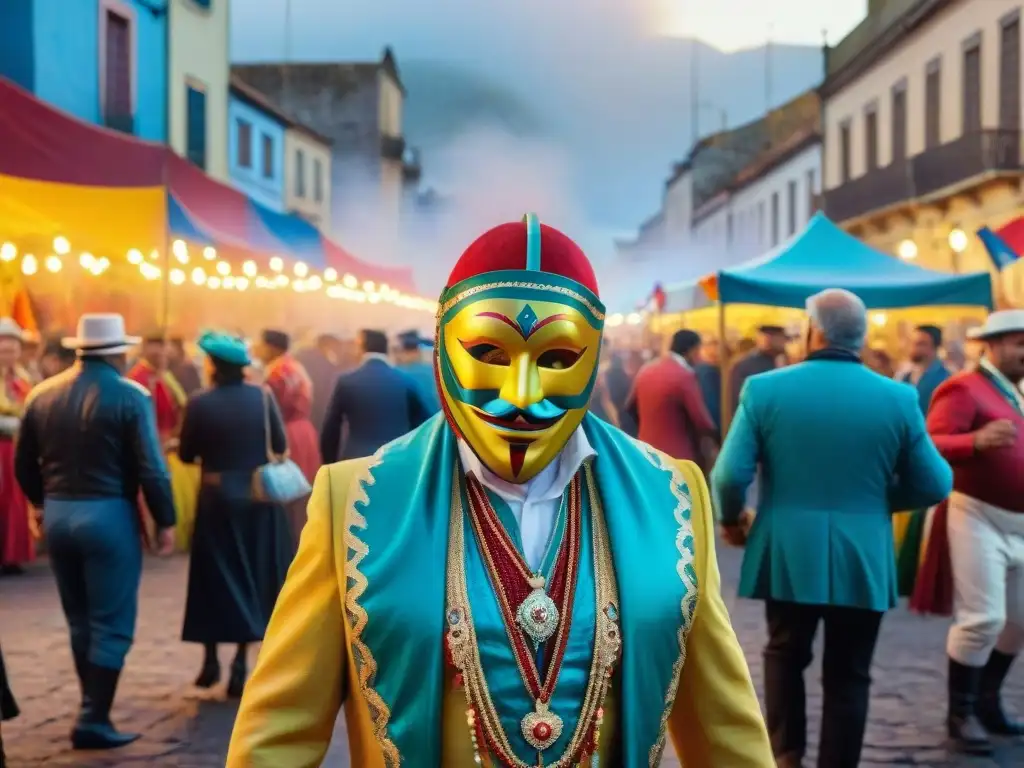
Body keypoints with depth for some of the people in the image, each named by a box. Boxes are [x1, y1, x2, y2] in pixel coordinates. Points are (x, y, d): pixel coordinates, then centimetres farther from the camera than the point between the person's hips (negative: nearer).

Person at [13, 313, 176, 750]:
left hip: (58, 516, 6)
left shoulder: (43, 394, 4)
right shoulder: (131, 396, -11)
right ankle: (93, 720, 0)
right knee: (111, 625, 2)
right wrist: (165, 521, -4)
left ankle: (94, 708, 28)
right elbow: (151, 468, -14)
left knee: (79, 621, 18)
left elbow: (23, 464, 10)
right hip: (108, 516, -6)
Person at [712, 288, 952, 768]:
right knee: (848, 674, 11)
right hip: (863, 560, 0)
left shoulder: (764, 388, -8)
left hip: (787, 555, 0)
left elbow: (729, 476, -11)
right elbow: (935, 486, 0)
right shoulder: (898, 398, -5)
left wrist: (731, 520, 8)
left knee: (785, 653, 22)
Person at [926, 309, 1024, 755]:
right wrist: (978, 440, -39)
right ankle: (961, 714, 5)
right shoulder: (965, 389, -11)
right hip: (979, 517, -9)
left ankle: (986, 703, 28)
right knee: (982, 618, -9)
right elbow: (932, 446, -23)